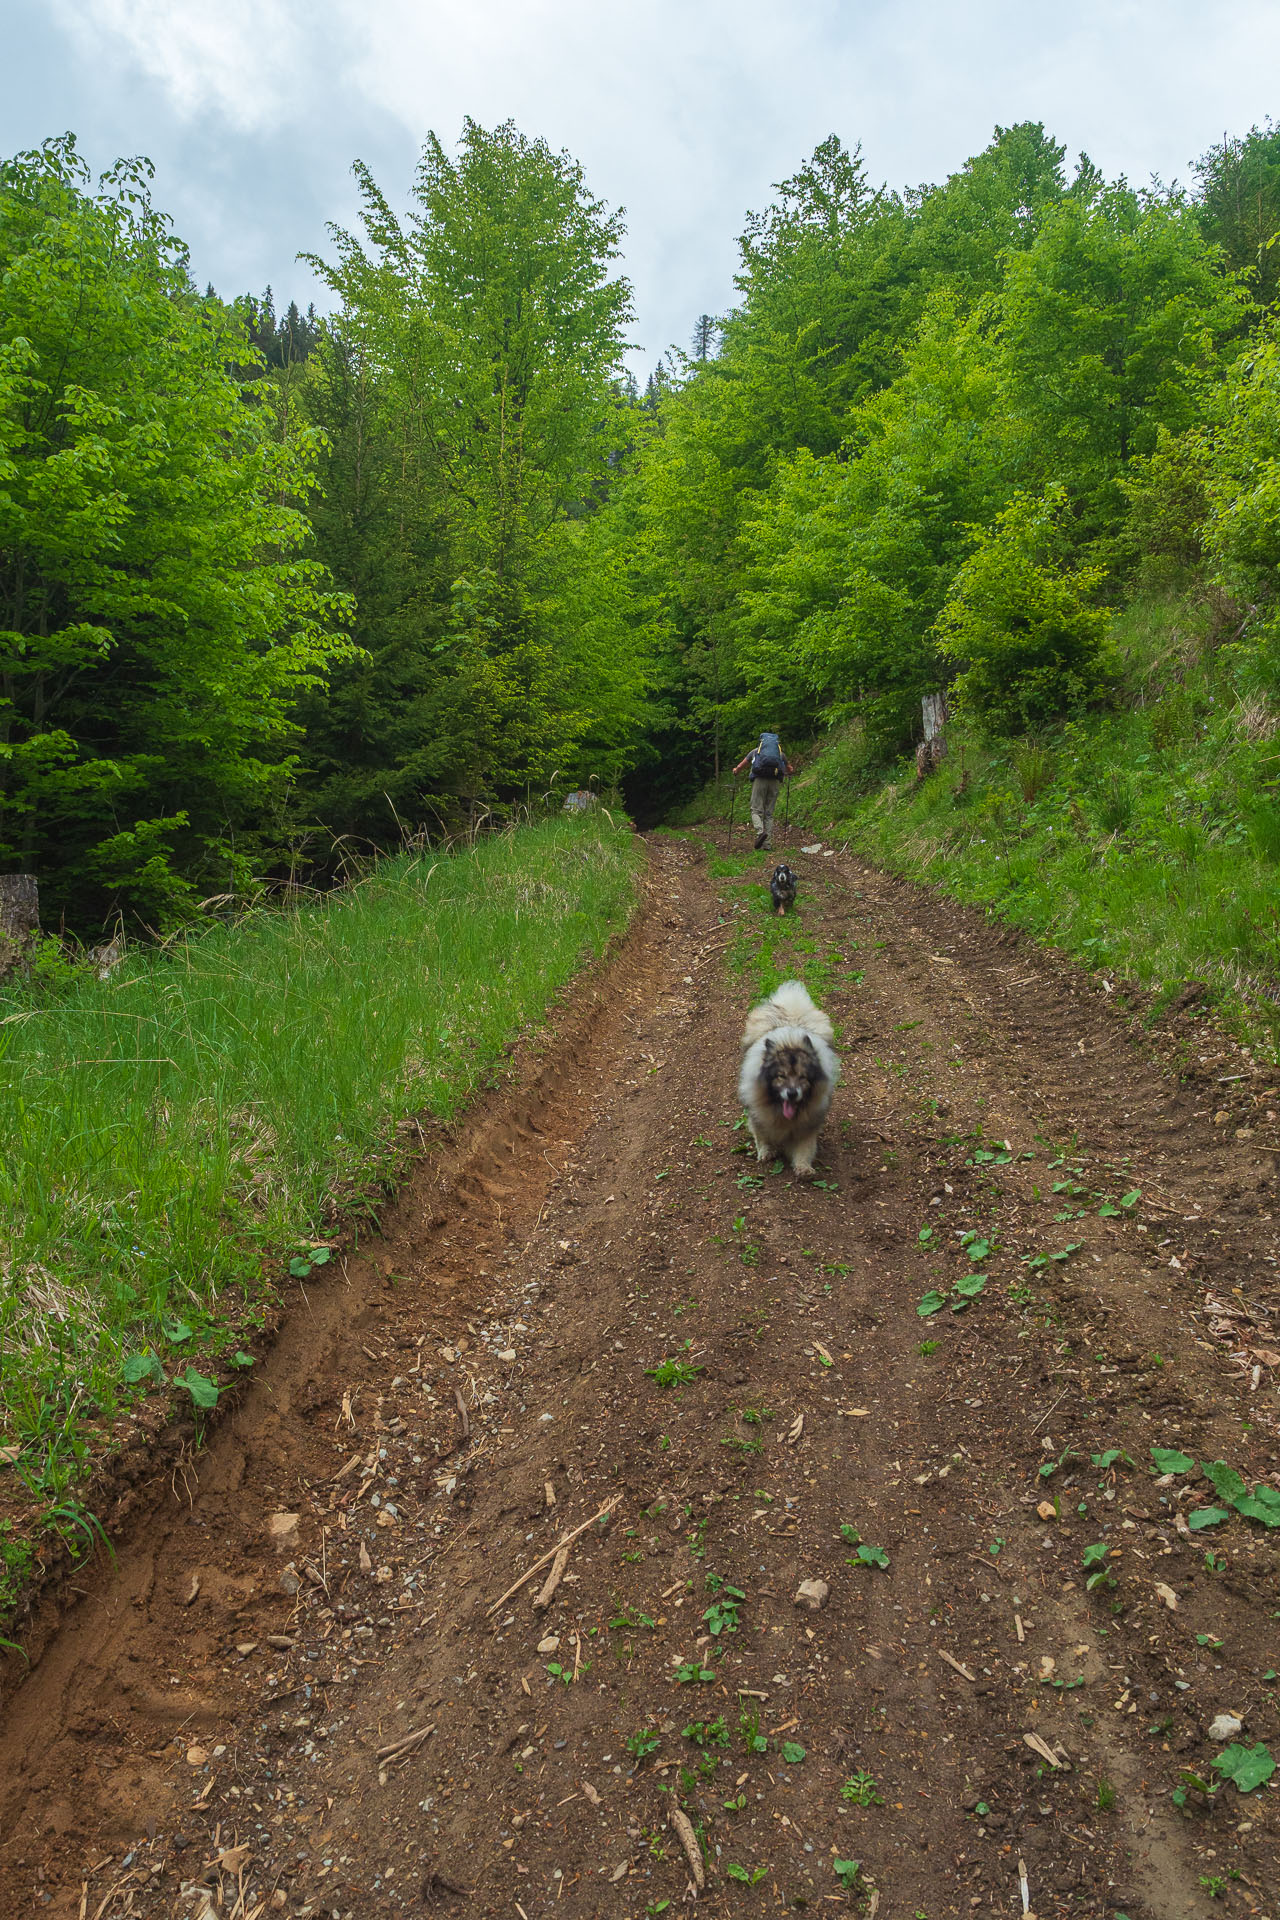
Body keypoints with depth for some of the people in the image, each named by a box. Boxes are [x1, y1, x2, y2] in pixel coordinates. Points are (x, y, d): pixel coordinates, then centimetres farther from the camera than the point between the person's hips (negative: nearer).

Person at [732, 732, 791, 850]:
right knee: (769, 813, 8)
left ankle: (761, 831, -25)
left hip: (760, 780, -2)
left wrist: (736, 771, 48)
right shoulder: (780, 752, 23)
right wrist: (785, 773, 59)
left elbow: (740, 767, 25)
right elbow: (789, 769, 37)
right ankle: (767, 843, 3)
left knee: (756, 810, 3)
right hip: (775, 782, 2)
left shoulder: (755, 751, 21)